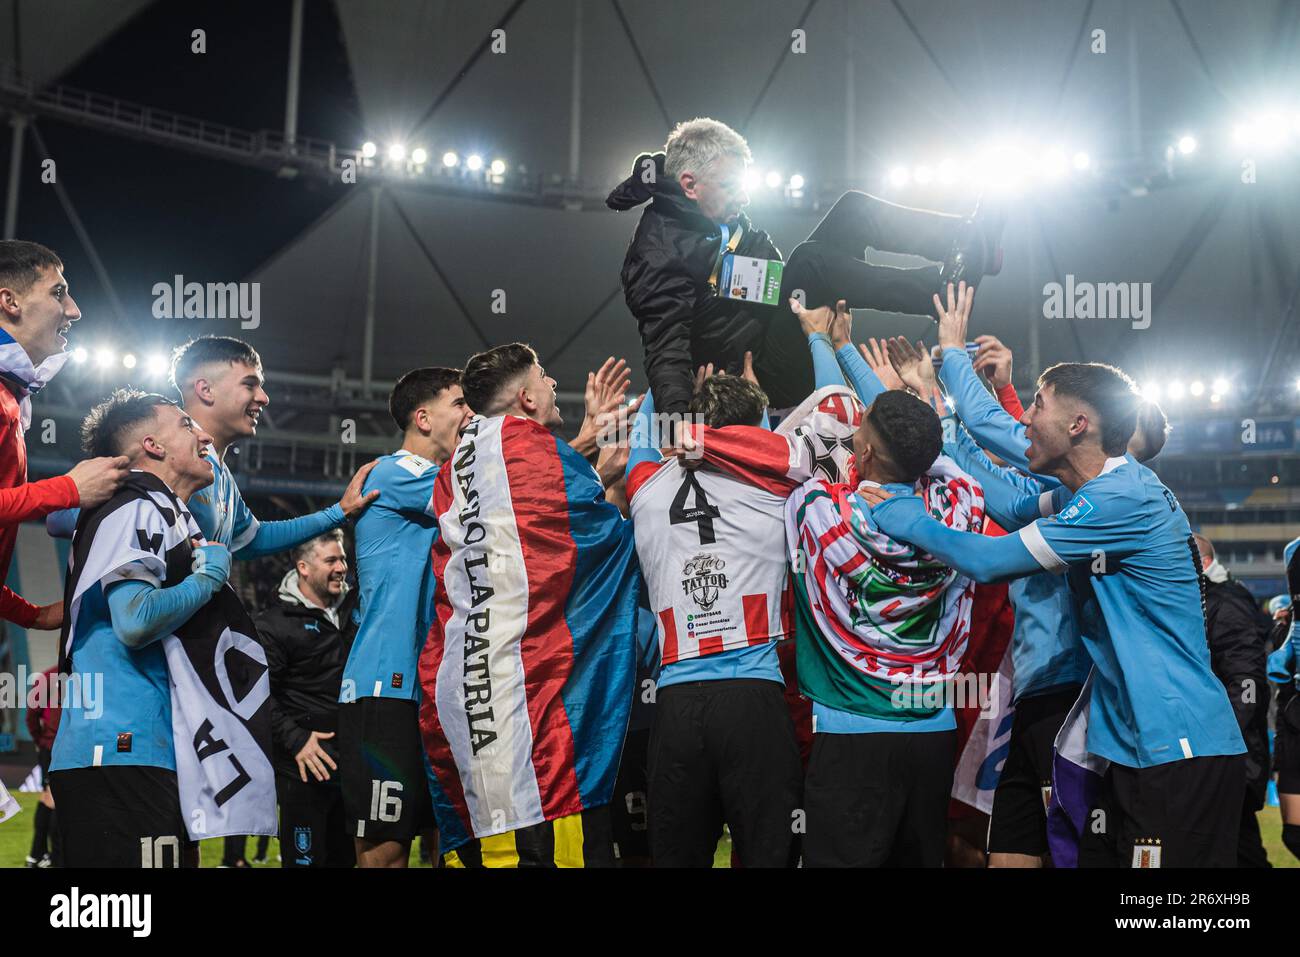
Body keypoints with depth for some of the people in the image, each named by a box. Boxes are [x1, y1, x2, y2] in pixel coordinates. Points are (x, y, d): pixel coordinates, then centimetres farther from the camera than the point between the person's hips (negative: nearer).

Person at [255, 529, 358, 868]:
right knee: (305, 859, -4)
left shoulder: (356, 608, 11)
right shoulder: (274, 624, -7)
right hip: (306, 764, -6)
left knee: (345, 857, 14)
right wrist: (295, 740, -19)